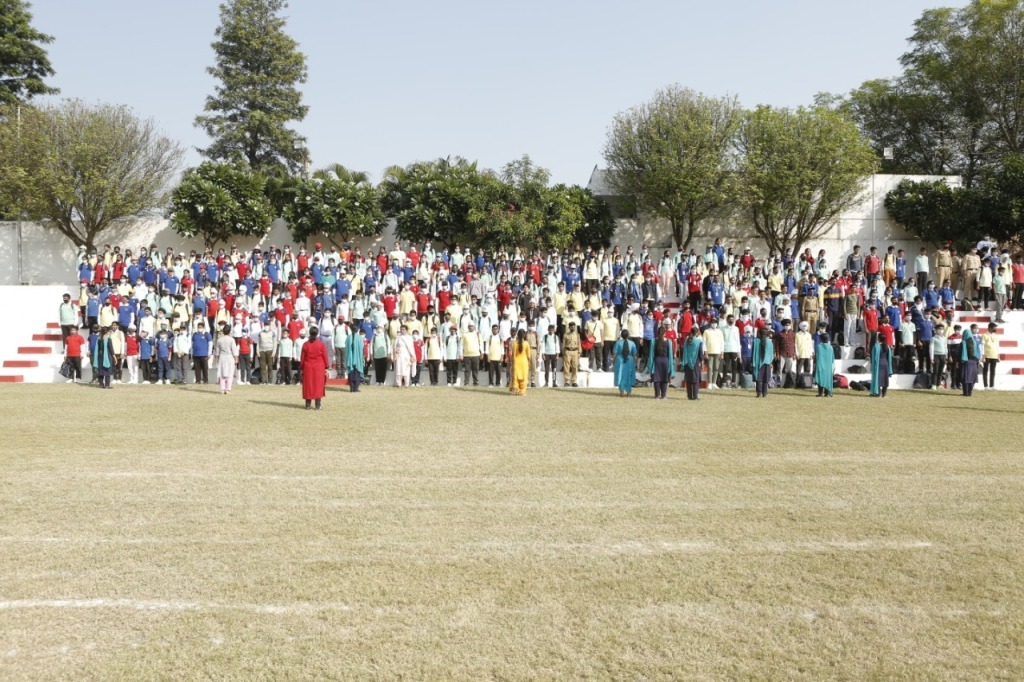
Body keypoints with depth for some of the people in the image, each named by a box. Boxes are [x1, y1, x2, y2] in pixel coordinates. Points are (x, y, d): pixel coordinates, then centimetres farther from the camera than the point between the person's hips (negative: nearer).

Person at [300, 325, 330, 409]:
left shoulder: (305, 344, -3)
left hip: (308, 368, 1)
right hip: (319, 368, -1)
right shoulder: (321, 344, -7)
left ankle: (308, 405, 10)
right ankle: (318, 405, 1)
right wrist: (326, 367, 5)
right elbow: (325, 357, -3)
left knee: (308, 386, 8)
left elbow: (302, 358, 2)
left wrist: (302, 368, 11)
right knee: (318, 385, 3)